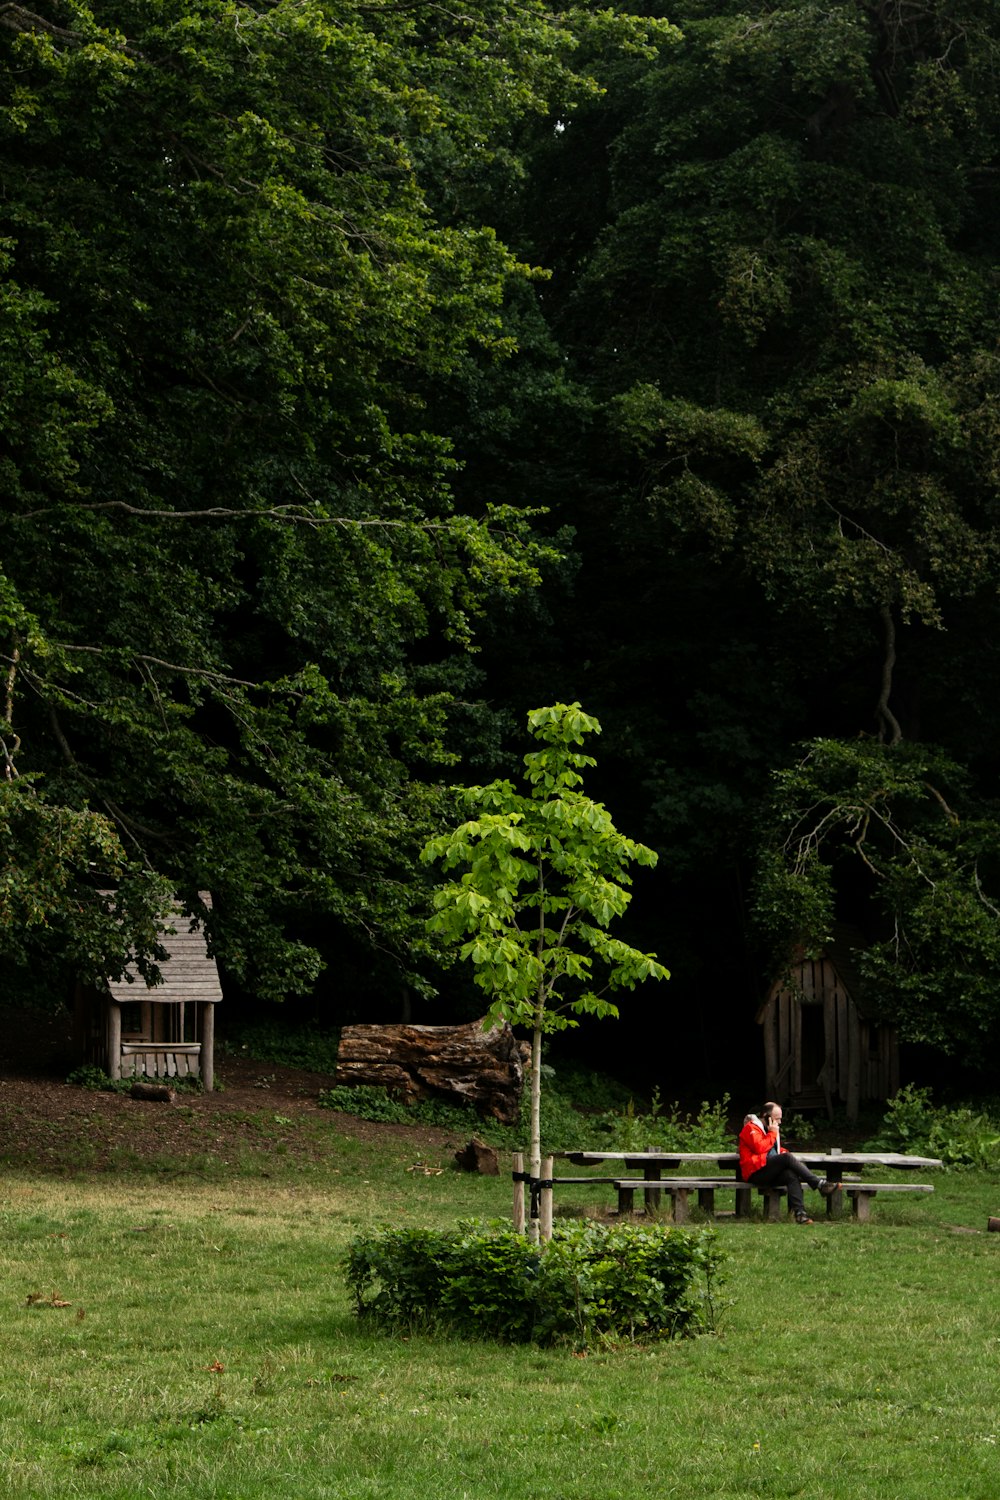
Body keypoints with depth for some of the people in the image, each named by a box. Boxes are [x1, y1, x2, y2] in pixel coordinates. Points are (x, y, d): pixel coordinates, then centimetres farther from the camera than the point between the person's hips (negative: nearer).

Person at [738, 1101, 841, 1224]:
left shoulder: (770, 1129, 25)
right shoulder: (751, 1128, -2)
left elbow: (778, 1150, 35)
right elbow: (760, 1147, -18)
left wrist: (785, 1153, 12)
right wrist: (773, 1133, -6)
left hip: (771, 1174, 7)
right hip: (756, 1173, -7)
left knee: (791, 1175, -27)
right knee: (787, 1158, -28)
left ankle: (799, 1212, -42)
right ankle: (820, 1184, -32)